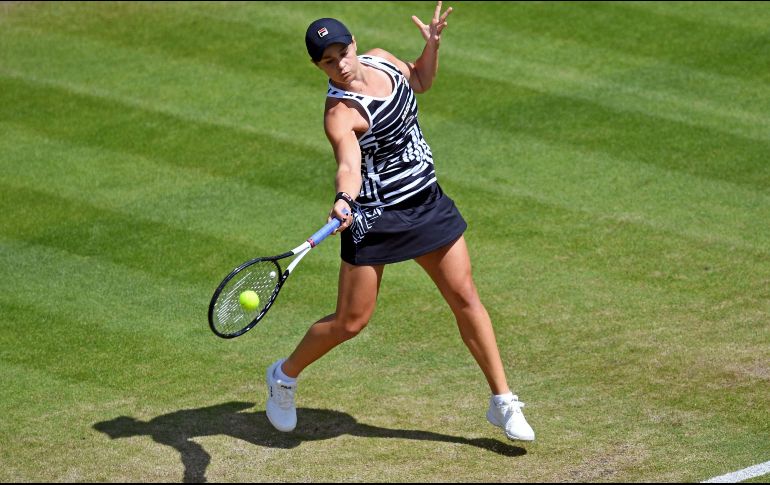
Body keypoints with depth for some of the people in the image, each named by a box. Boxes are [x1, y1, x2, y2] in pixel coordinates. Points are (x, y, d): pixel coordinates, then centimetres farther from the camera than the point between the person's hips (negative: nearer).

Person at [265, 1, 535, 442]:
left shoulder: (381, 60, 0)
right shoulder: (340, 113, -23)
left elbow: (420, 82, 22)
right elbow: (349, 163, -40)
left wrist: (433, 44, 4)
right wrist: (345, 199, -60)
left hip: (428, 203, 6)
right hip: (375, 217, -6)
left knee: (465, 299, 4)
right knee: (350, 322, 1)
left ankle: (503, 402, 14)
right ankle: (285, 376, 28)